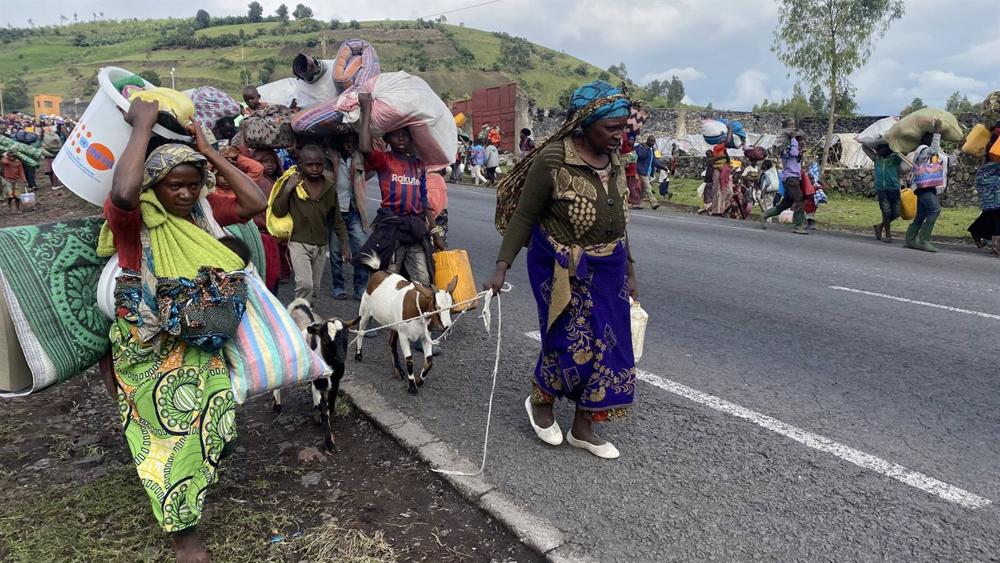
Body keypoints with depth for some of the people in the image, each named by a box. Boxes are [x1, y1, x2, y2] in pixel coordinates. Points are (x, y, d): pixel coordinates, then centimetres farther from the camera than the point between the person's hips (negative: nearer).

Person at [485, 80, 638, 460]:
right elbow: (524, 216, -11)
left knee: (607, 345, 9)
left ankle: (583, 429, 26)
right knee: (570, 342, -3)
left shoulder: (614, 160, 4)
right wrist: (502, 266, -17)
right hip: (563, 269, -7)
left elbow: (617, 219, 13)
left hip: (608, 269, 7)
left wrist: (628, 271, 17)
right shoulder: (552, 159, -16)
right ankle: (540, 402, 30)